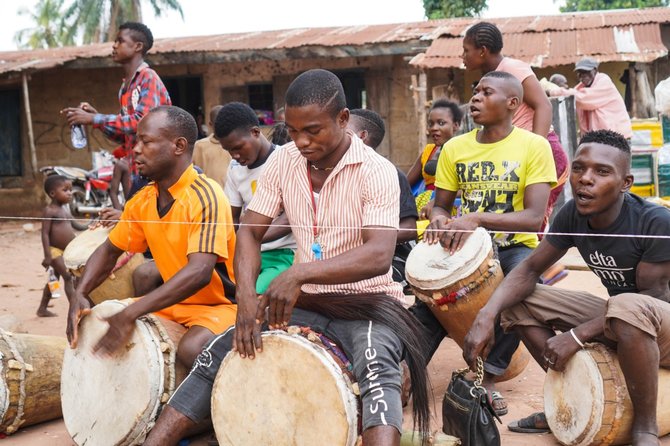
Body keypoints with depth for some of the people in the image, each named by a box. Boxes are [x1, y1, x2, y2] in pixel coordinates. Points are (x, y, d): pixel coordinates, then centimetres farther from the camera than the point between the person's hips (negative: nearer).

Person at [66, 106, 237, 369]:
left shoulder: (205, 196, -21)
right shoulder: (143, 201, 3)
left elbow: (199, 273, -31)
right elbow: (109, 251, 14)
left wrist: (130, 314, -34)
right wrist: (80, 295, -6)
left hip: (220, 305, -8)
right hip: (175, 303, 8)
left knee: (190, 350, -35)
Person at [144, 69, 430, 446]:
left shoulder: (376, 171, -17)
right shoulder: (283, 162, -1)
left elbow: (379, 255, -29)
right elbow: (250, 231, -1)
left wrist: (299, 273, -41)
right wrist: (247, 297, -20)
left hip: (366, 303, -5)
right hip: (303, 301, 5)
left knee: (377, 369, -36)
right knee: (217, 357, -10)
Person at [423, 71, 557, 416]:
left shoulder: (534, 146, -9)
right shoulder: (454, 148, 2)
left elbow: (534, 217, -18)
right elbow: (440, 205, 9)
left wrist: (478, 218, -32)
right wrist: (438, 221, -17)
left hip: (515, 247, -3)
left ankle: (488, 377, -19)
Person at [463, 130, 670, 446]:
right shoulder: (573, 214, -10)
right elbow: (530, 269, -6)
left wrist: (577, 335, -28)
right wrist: (486, 316, -23)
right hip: (615, 319, 7)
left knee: (628, 307, -40)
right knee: (518, 302, -4)